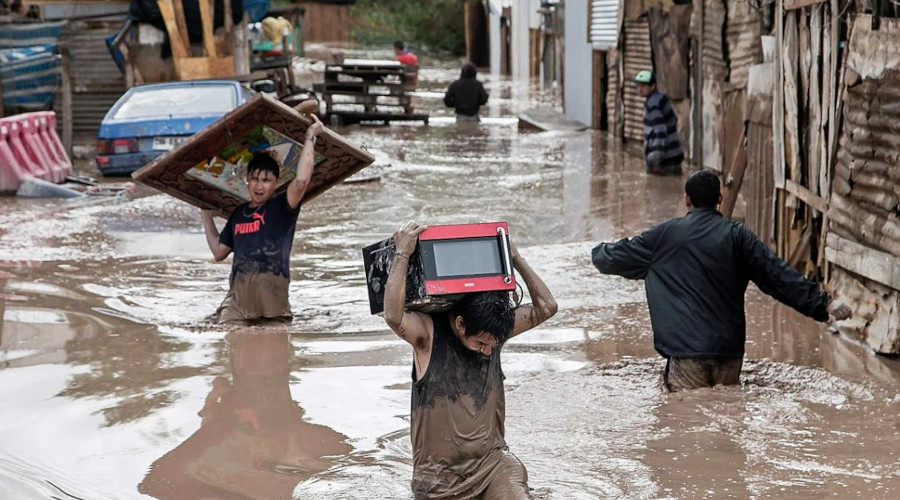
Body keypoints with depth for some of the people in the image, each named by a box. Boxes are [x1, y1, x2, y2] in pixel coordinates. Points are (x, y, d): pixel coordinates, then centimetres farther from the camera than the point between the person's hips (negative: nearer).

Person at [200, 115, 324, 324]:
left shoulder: (281, 208, 6)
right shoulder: (239, 213, 23)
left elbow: (301, 181, -13)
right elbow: (219, 252, 31)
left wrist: (310, 139, -6)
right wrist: (207, 218, 35)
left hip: (272, 297, -4)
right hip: (238, 297, 4)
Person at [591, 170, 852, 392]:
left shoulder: (665, 235, 5)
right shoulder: (737, 236, 6)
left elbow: (617, 257, 18)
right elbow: (778, 275, 0)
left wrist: (599, 252, 41)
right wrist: (823, 303, 2)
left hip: (687, 350, -2)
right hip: (730, 350, 2)